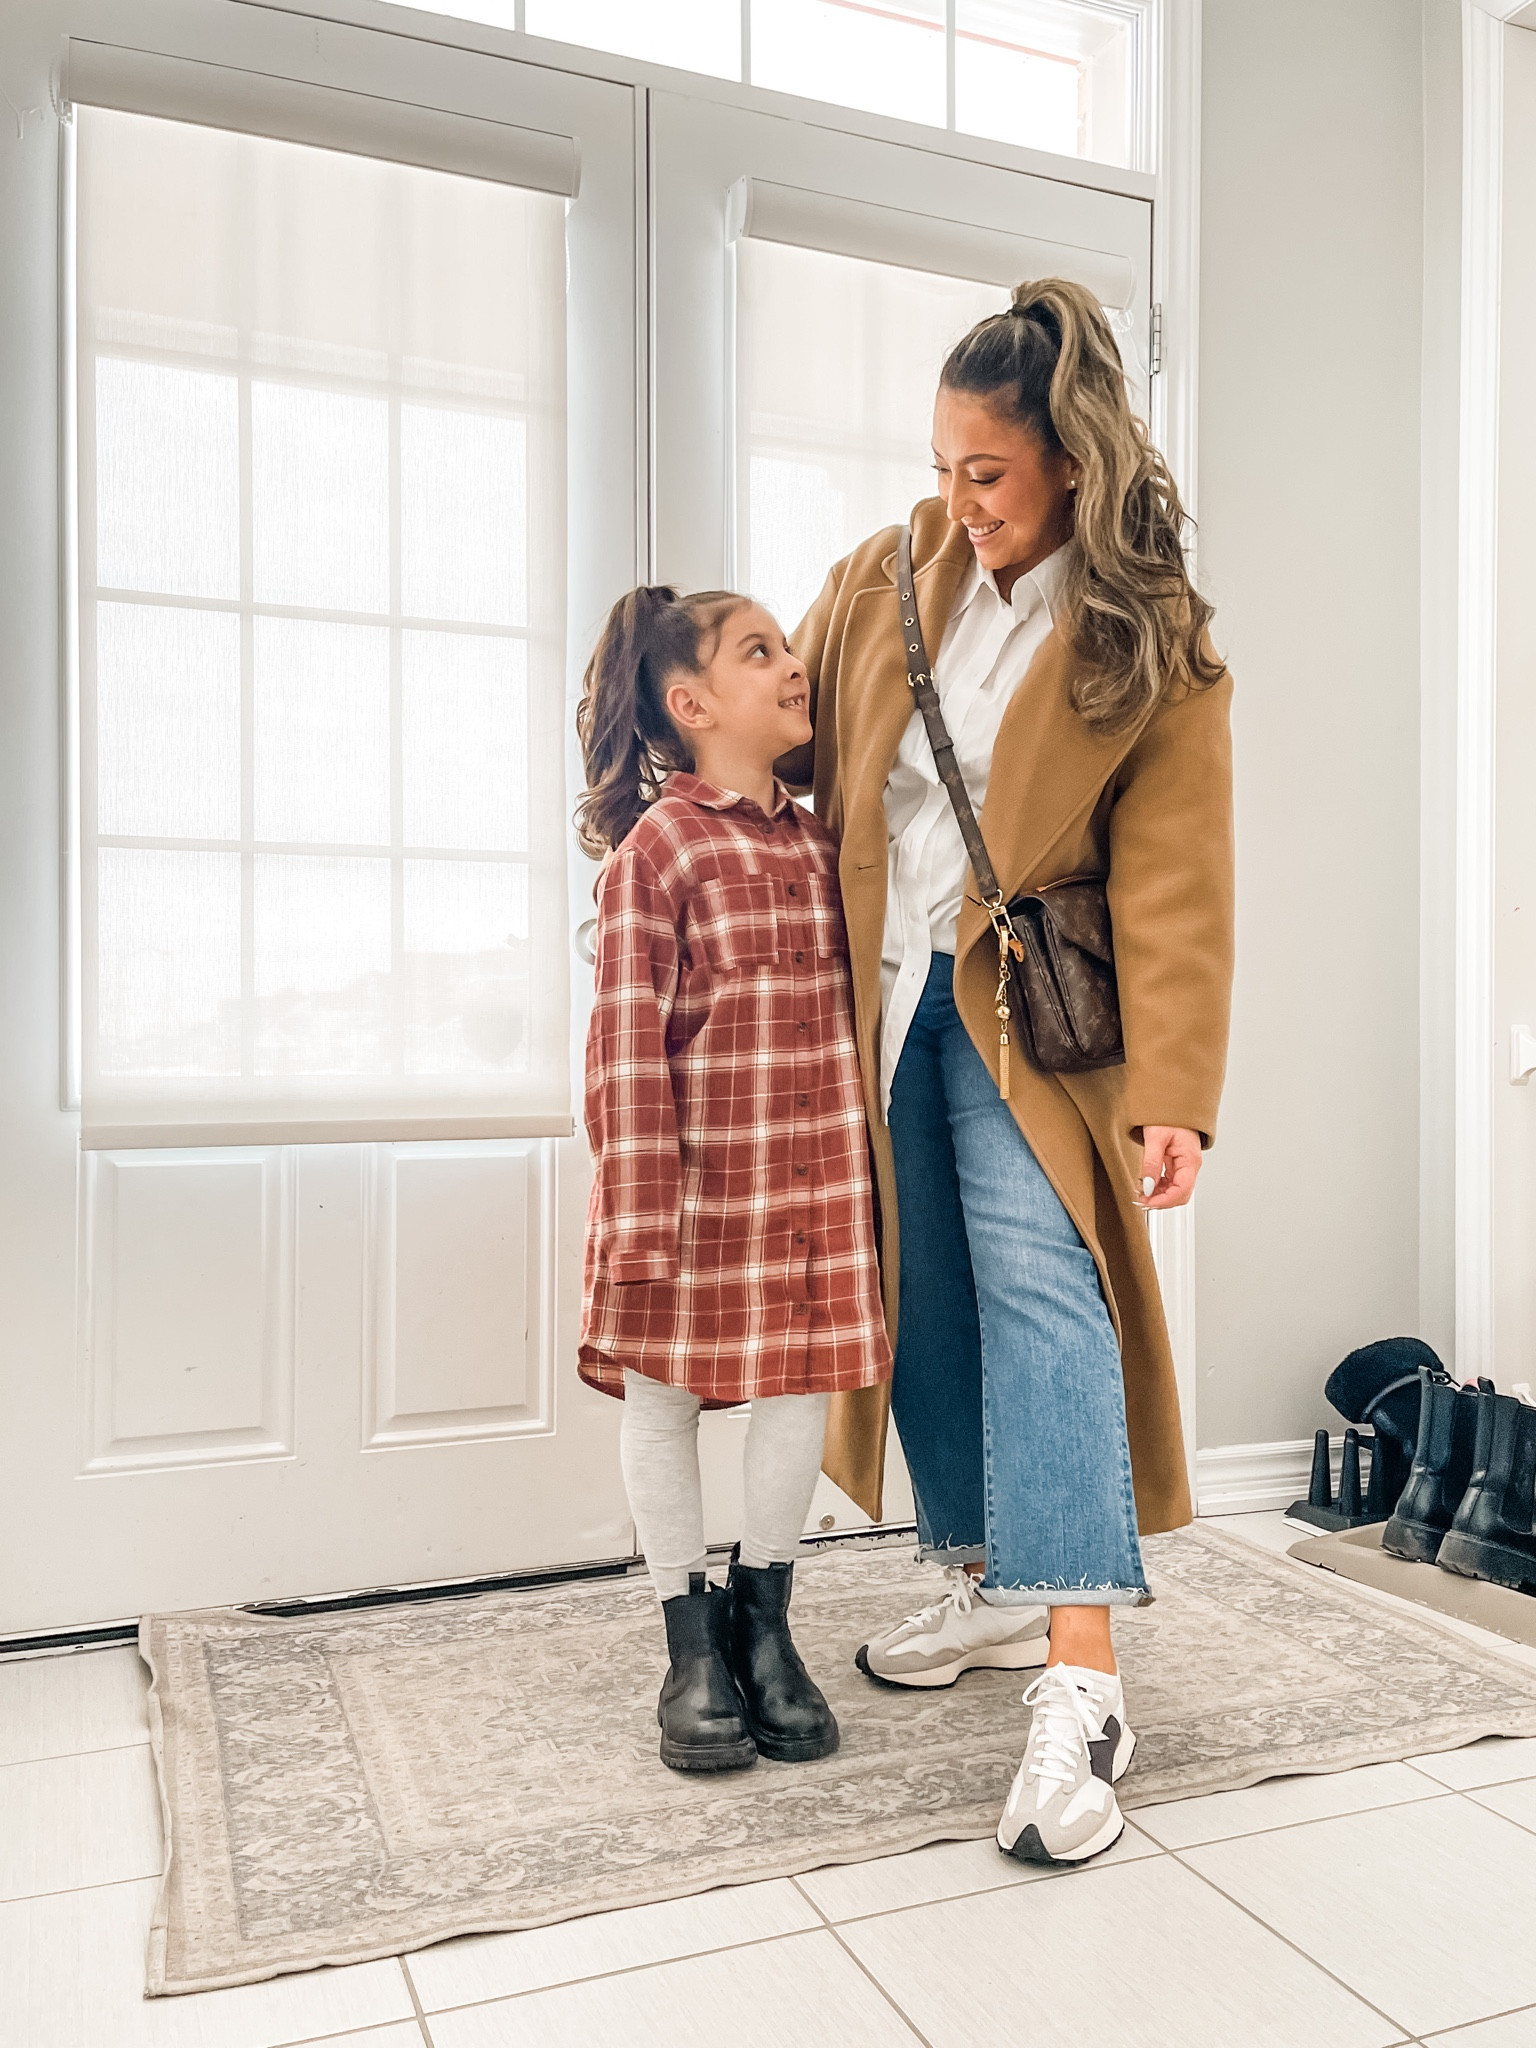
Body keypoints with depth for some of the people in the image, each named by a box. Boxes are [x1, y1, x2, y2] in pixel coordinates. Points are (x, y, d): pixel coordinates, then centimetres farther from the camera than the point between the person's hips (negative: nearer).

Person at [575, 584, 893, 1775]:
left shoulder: (824, 845, 9)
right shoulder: (656, 846, -9)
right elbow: (628, 1041, -13)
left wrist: (867, 1162, 15)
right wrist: (638, 1212, -16)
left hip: (816, 1171, 5)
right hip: (694, 1164, -5)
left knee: (803, 1384, 9)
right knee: (663, 1392, 7)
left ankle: (764, 1617, 30)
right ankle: (692, 1640, 26)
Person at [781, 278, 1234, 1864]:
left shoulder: (1152, 649, -7)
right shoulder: (886, 578, 4)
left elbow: (1172, 885, -12)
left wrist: (1174, 1096, -19)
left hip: (1018, 1008, -4)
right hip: (876, 990, 4)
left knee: (1038, 1280, -17)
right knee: (920, 1294, 8)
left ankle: (1078, 1681, -16)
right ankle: (988, 1581, 25)